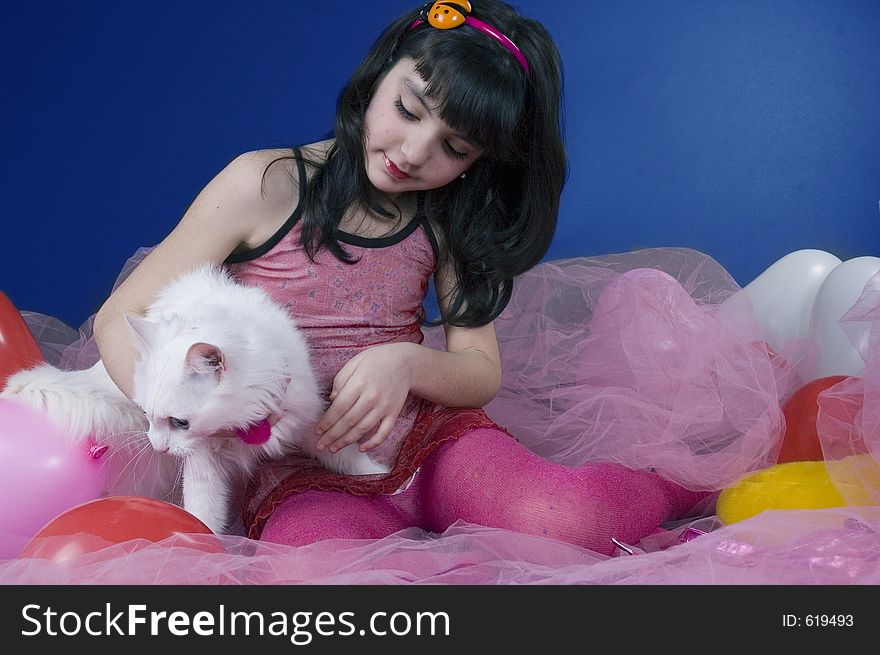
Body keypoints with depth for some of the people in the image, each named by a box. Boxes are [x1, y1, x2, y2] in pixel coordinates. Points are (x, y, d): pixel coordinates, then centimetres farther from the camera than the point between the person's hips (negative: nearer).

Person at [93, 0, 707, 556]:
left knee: (565, 518, -29)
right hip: (306, 477, -2)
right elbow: (120, 319, -2)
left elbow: (483, 373, 9)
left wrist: (407, 362, -15)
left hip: (433, 439, 3)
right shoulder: (265, 184, -3)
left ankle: (687, 475, 1)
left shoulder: (446, 222, 10)